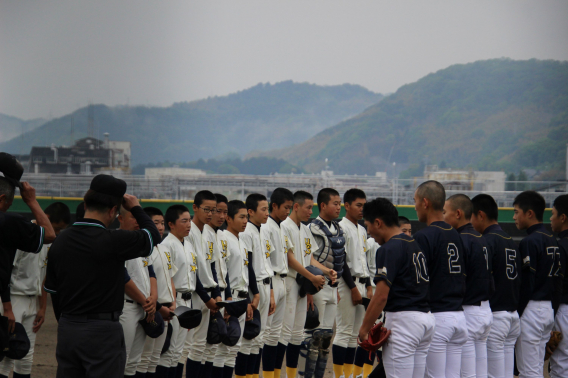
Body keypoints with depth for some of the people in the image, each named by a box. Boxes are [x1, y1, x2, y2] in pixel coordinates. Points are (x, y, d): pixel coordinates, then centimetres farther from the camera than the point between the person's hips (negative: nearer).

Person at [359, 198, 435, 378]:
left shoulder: (390, 248, -12)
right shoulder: (416, 243, 14)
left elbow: (381, 296, -18)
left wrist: (364, 329, -11)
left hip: (403, 319, -9)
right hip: (426, 318, 9)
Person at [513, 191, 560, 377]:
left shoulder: (529, 242, -14)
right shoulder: (553, 240, 13)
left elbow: (526, 284, -17)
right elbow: (556, 278, 14)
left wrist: (515, 316, -13)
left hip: (531, 308, -9)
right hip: (549, 309, 9)